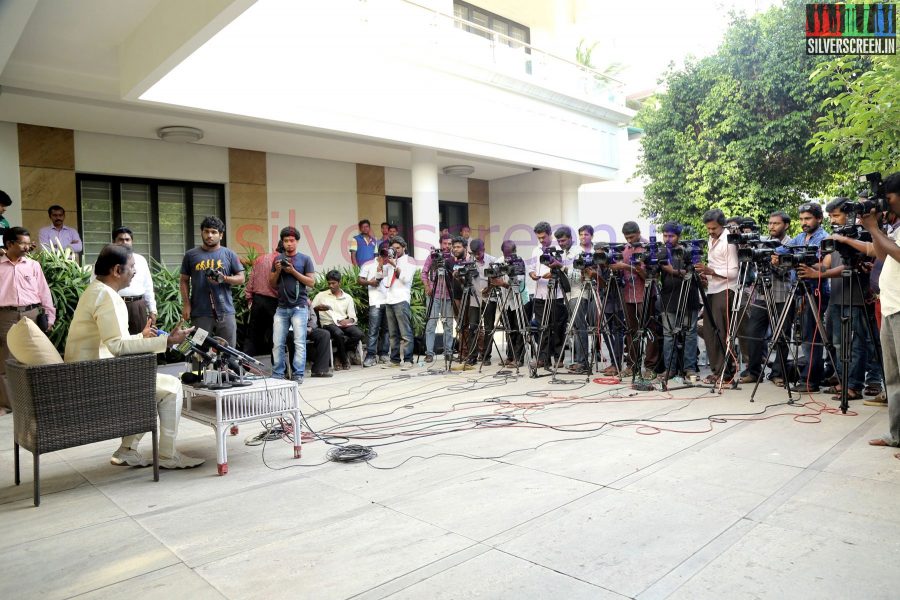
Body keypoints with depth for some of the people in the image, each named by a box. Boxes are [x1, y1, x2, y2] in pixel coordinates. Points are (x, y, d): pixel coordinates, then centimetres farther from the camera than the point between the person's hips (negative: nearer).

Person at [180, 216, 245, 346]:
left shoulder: (229, 254, 7)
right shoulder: (191, 255, 7)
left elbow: (241, 278, 6)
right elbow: (184, 281, 10)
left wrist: (224, 279, -12)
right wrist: (186, 304, 1)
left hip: (225, 311, 0)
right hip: (200, 313, 0)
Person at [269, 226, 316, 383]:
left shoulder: (305, 259, 4)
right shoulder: (278, 259, 15)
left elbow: (311, 282, -2)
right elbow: (272, 284, 16)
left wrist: (293, 271, -10)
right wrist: (278, 271, -2)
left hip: (299, 307, -3)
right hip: (282, 307, 4)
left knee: (299, 342, -4)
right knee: (277, 343, 2)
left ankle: (298, 374, 1)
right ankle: (277, 374, 10)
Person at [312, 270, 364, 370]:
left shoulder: (348, 297, 16)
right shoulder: (321, 295, 13)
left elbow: (353, 317, 10)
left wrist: (348, 320, -13)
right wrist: (318, 307, -16)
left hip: (344, 324, 3)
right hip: (329, 324, -2)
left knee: (358, 334, -28)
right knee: (339, 333, -37)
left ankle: (341, 355, -5)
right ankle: (344, 360, -12)